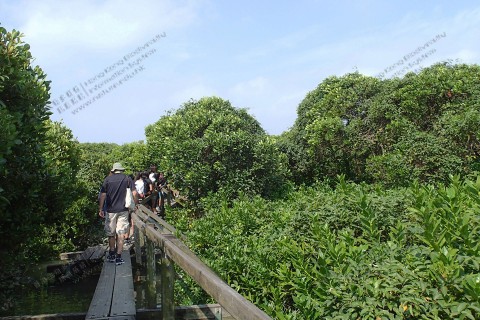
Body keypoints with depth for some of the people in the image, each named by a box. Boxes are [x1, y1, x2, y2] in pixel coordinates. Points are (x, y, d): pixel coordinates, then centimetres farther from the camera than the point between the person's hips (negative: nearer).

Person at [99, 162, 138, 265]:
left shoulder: (107, 179, 1)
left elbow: (103, 195, -2)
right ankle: (118, 258, 4)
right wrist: (136, 204, 8)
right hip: (123, 210, -1)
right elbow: (134, 193, -5)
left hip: (110, 210, 1)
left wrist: (100, 209, 5)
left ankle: (111, 255, 27)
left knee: (111, 234, 15)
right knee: (121, 234, 4)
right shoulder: (127, 179, 0)